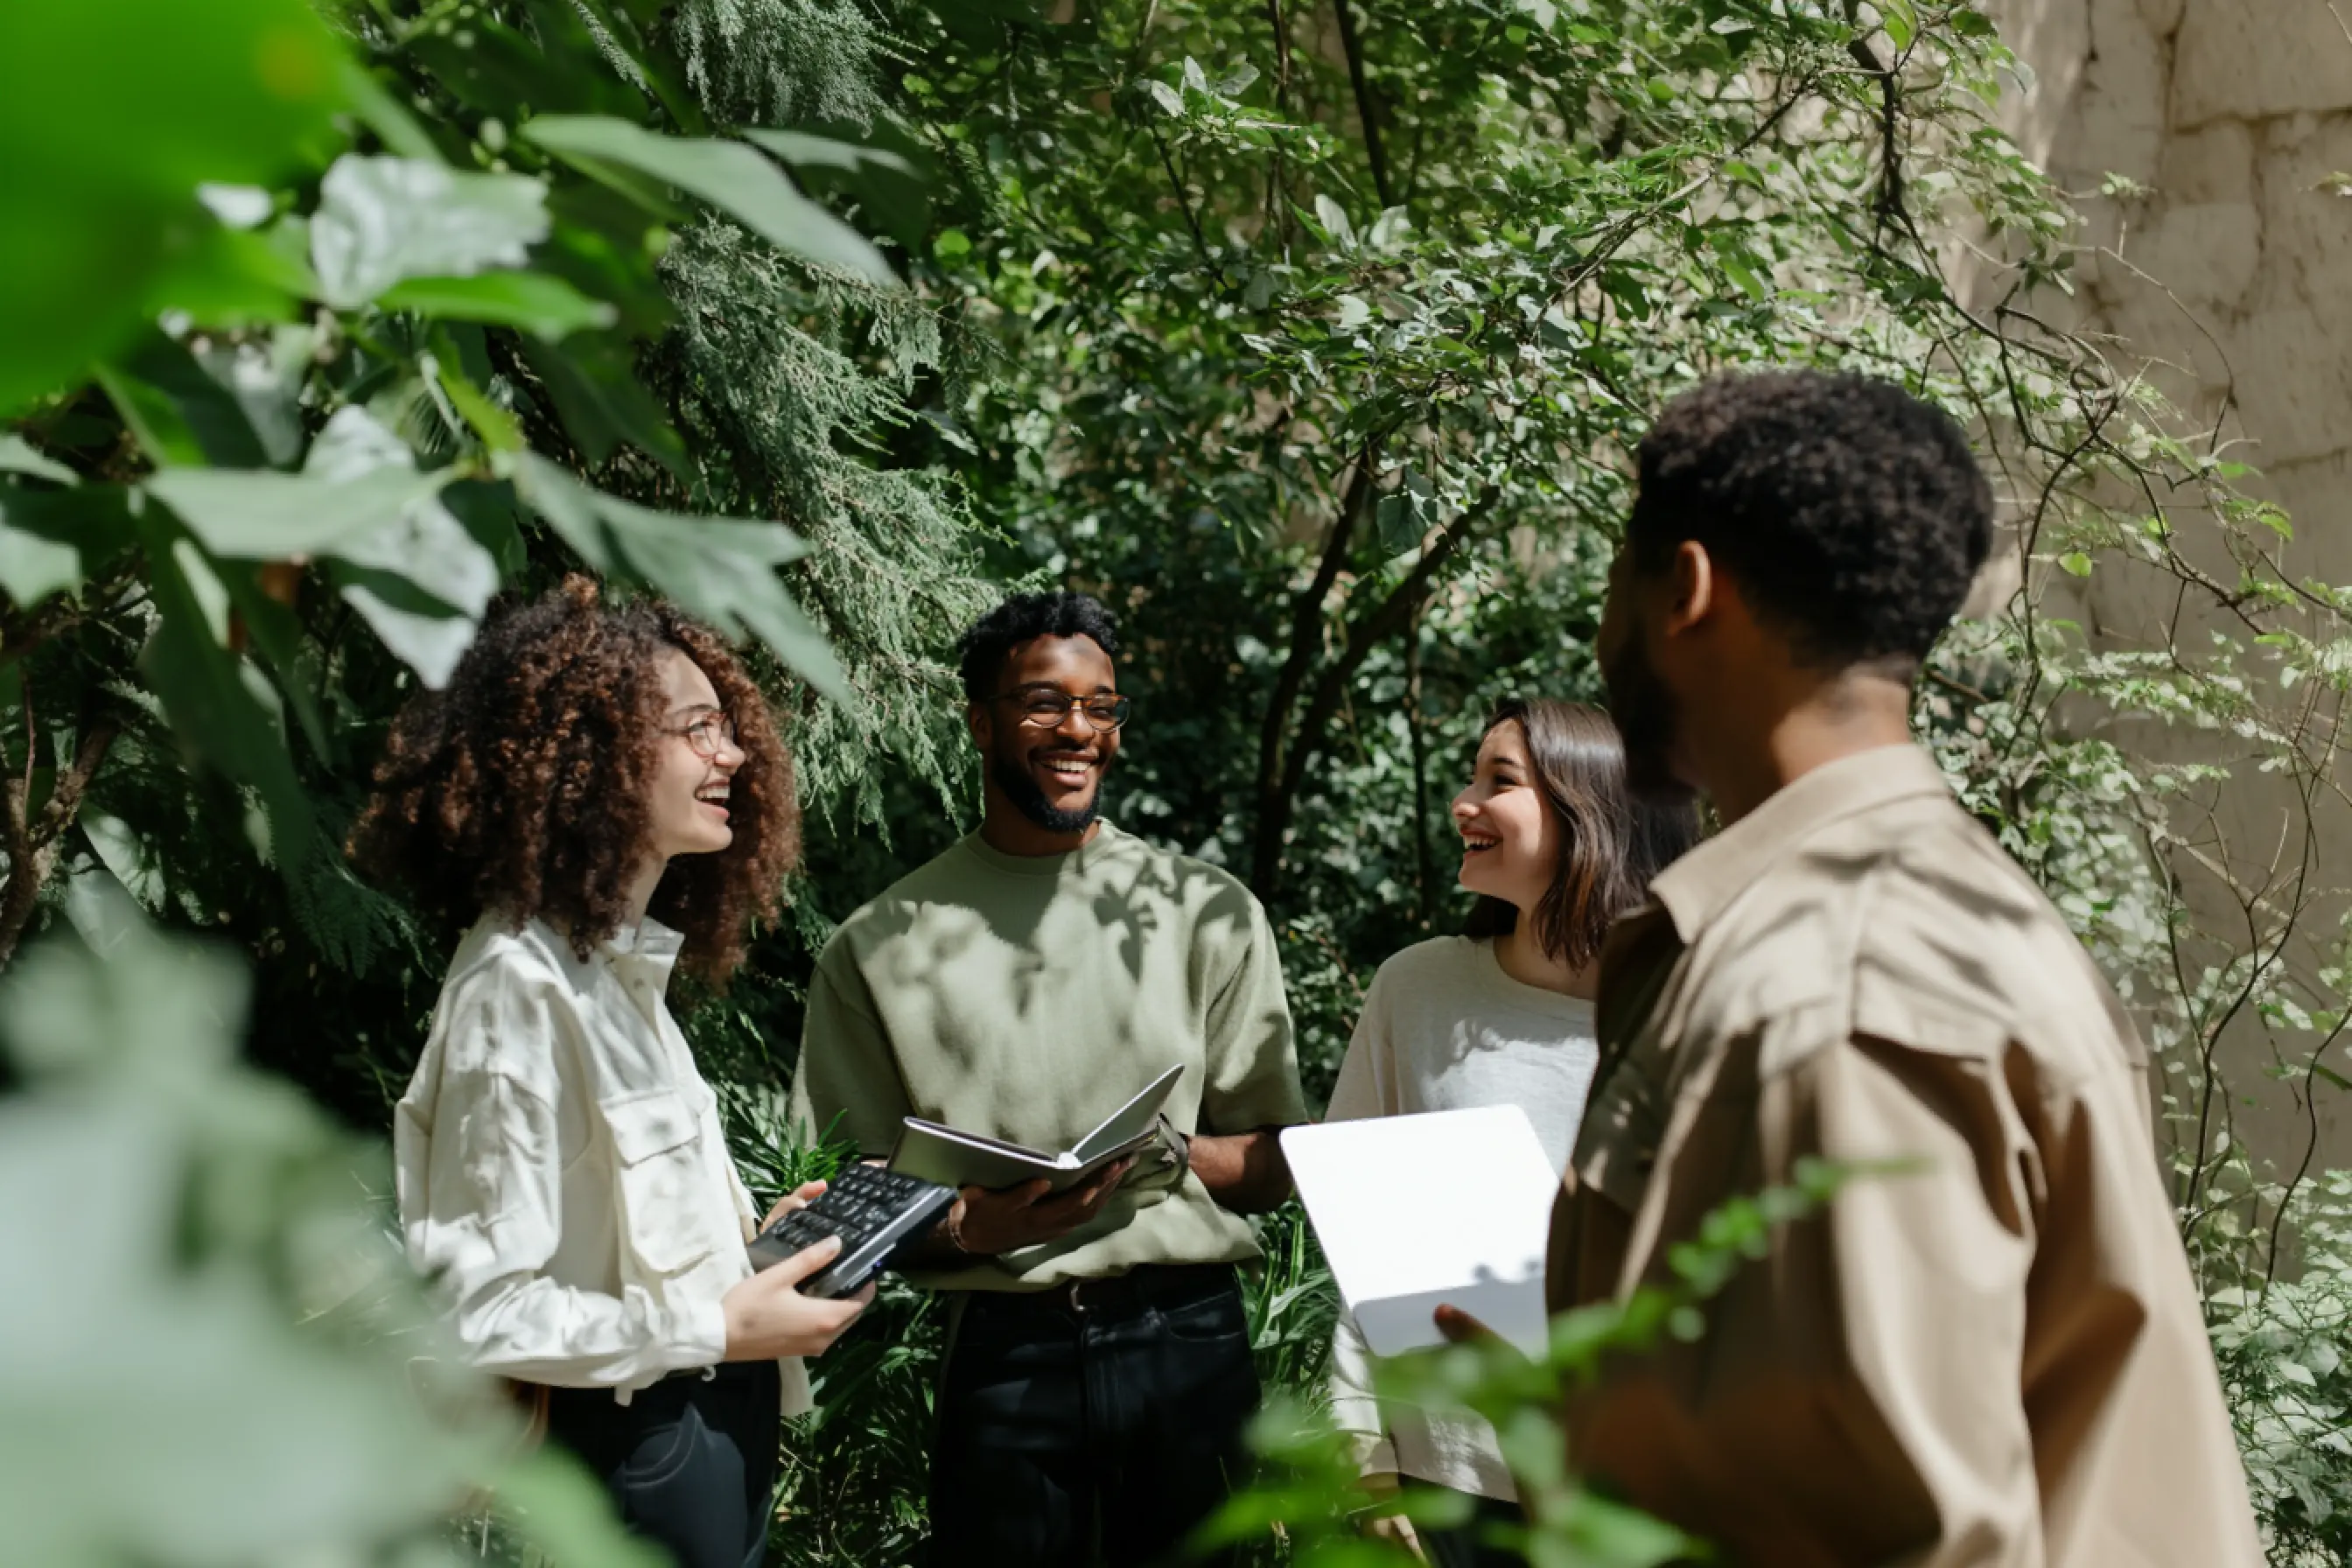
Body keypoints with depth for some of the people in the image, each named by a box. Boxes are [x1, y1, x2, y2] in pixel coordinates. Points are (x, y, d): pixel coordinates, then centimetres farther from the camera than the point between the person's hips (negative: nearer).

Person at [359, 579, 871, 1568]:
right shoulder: (520, 985, -20)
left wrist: (747, 1246, 3)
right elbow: (475, 1310, -24)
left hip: (716, 1437, 9)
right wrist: (718, 1328, -20)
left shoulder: (621, 965, 9)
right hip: (635, 1457, -9)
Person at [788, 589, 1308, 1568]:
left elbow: (1276, 1167, 7)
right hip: (1004, 1352, -1)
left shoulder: (1209, 913, 8)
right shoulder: (883, 946, 5)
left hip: (1188, 1335, 1)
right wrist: (965, 1228, -16)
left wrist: (1172, 1155, -13)